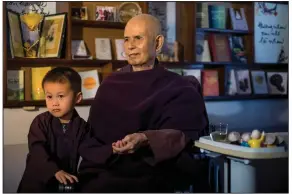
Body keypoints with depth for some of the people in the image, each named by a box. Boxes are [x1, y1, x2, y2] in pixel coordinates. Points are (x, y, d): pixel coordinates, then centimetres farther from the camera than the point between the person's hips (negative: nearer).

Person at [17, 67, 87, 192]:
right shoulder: (41, 122, -8)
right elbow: (37, 150, -20)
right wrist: (55, 171, -31)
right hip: (37, 181, -1)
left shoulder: (81, 126, -4)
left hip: (66, 182, 1)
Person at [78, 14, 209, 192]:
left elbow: (181, 134, -9)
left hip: (150, 174, -3)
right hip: (103, 168, 4)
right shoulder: (110, 84, 16)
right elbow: (94, 131, 12)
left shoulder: (179, 89, 4)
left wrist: (145, 140, -27)